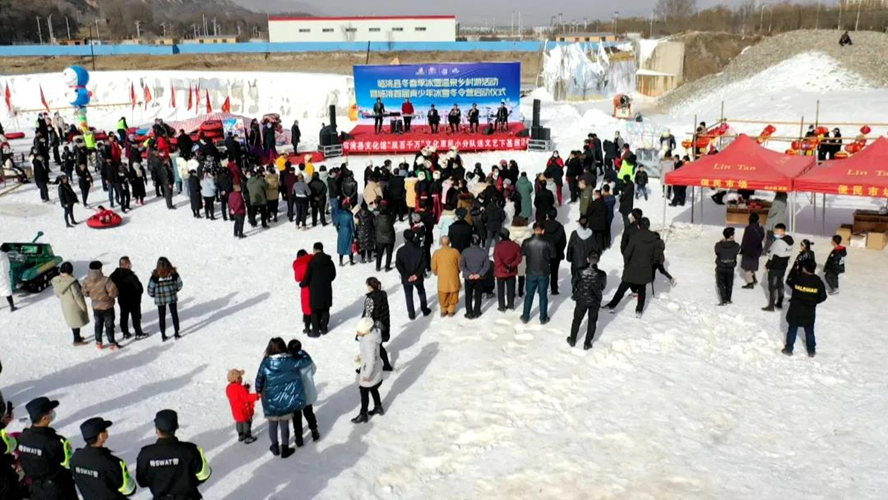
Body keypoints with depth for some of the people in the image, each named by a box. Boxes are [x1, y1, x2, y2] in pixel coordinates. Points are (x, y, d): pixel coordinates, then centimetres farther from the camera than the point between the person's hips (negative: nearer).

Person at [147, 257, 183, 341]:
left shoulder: (155, 275, -14)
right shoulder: (173, 273, -10)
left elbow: (150, 288, -7)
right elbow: (179, 284, 1)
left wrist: (153, 295, 13)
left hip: (160, 299, -1)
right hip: (172, 298, 1)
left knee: (162, 317, 12)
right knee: (174, 315, 15)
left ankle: (163, 335, 18)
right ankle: (176, 334, 19)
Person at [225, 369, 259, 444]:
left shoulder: (228, 388, -3)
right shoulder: (240, 388, -29)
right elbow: (246, 397, -31)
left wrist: (245, 388, 5)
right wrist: (256, 396, -33)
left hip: (236, 411, 8)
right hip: (244, 410, -8)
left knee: (239, 422, 23)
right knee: (247, 423, 6)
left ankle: (241, 435, 36)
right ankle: (248, 438, 13)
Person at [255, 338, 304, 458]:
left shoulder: (266, 363, -14)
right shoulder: (292, 361, -14)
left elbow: (259, 380, -4)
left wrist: (259, 392, 14)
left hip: (270, 400, 0)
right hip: (286, 400, 0)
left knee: (272, 424, 21)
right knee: (284, 425, 15)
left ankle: (275, 447, 37)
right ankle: (285, 449, 28)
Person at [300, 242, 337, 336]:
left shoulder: (312, 261, -15)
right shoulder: (329, 261, -1)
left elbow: (307, 276, -11)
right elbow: (333, 274, 8)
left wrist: (302, 284, 7)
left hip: (315, 290, -4)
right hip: (327, 289, 4)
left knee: (315, 310, 5)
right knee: (325, 309, 15)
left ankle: (316, 330, 8)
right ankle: (324, 328, 23)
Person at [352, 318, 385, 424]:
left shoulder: (369, 342, -35)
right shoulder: (373, 334, -8)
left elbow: (371, 360, -29)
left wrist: (367, 375, -20)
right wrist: (362, 356, 19)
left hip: (369, 370, -9)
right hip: (376, 369, 9)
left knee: (364, 392, 10)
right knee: (373, 389, 27)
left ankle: (363, 415, 27)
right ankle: (378, 408, 46)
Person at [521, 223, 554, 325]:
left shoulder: (527, 242, -11)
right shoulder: (547, 242, -15)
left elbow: (522, 253, 5)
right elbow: (553, 255, -2)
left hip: (531, 273, 1)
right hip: (544, 273, -1)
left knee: (529, 295, 15)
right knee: (543, 296, 12)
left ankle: (525, 317, 23)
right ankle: (543, 318, 21)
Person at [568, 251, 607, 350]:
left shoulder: (580, 272, -18)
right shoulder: (602, 274, -18)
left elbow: (573, 282, -2)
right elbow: (603, 286, 0)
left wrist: (574, 293, 17)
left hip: (581, 300, 0)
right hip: (595, 302, 0)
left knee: (577, 319, 19)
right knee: (592, 322, 16)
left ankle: (572, 340, 32)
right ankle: (587, 343, 22)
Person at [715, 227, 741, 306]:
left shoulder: (718, 245, -19)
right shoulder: (735, 246, -19)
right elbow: (737, 252, 1)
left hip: (720, 268, -1)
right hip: (730, 268, 1)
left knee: (721, 284, 9)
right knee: (729, 284, 18)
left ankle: (724, 300, 0)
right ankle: (728, 299, 28)